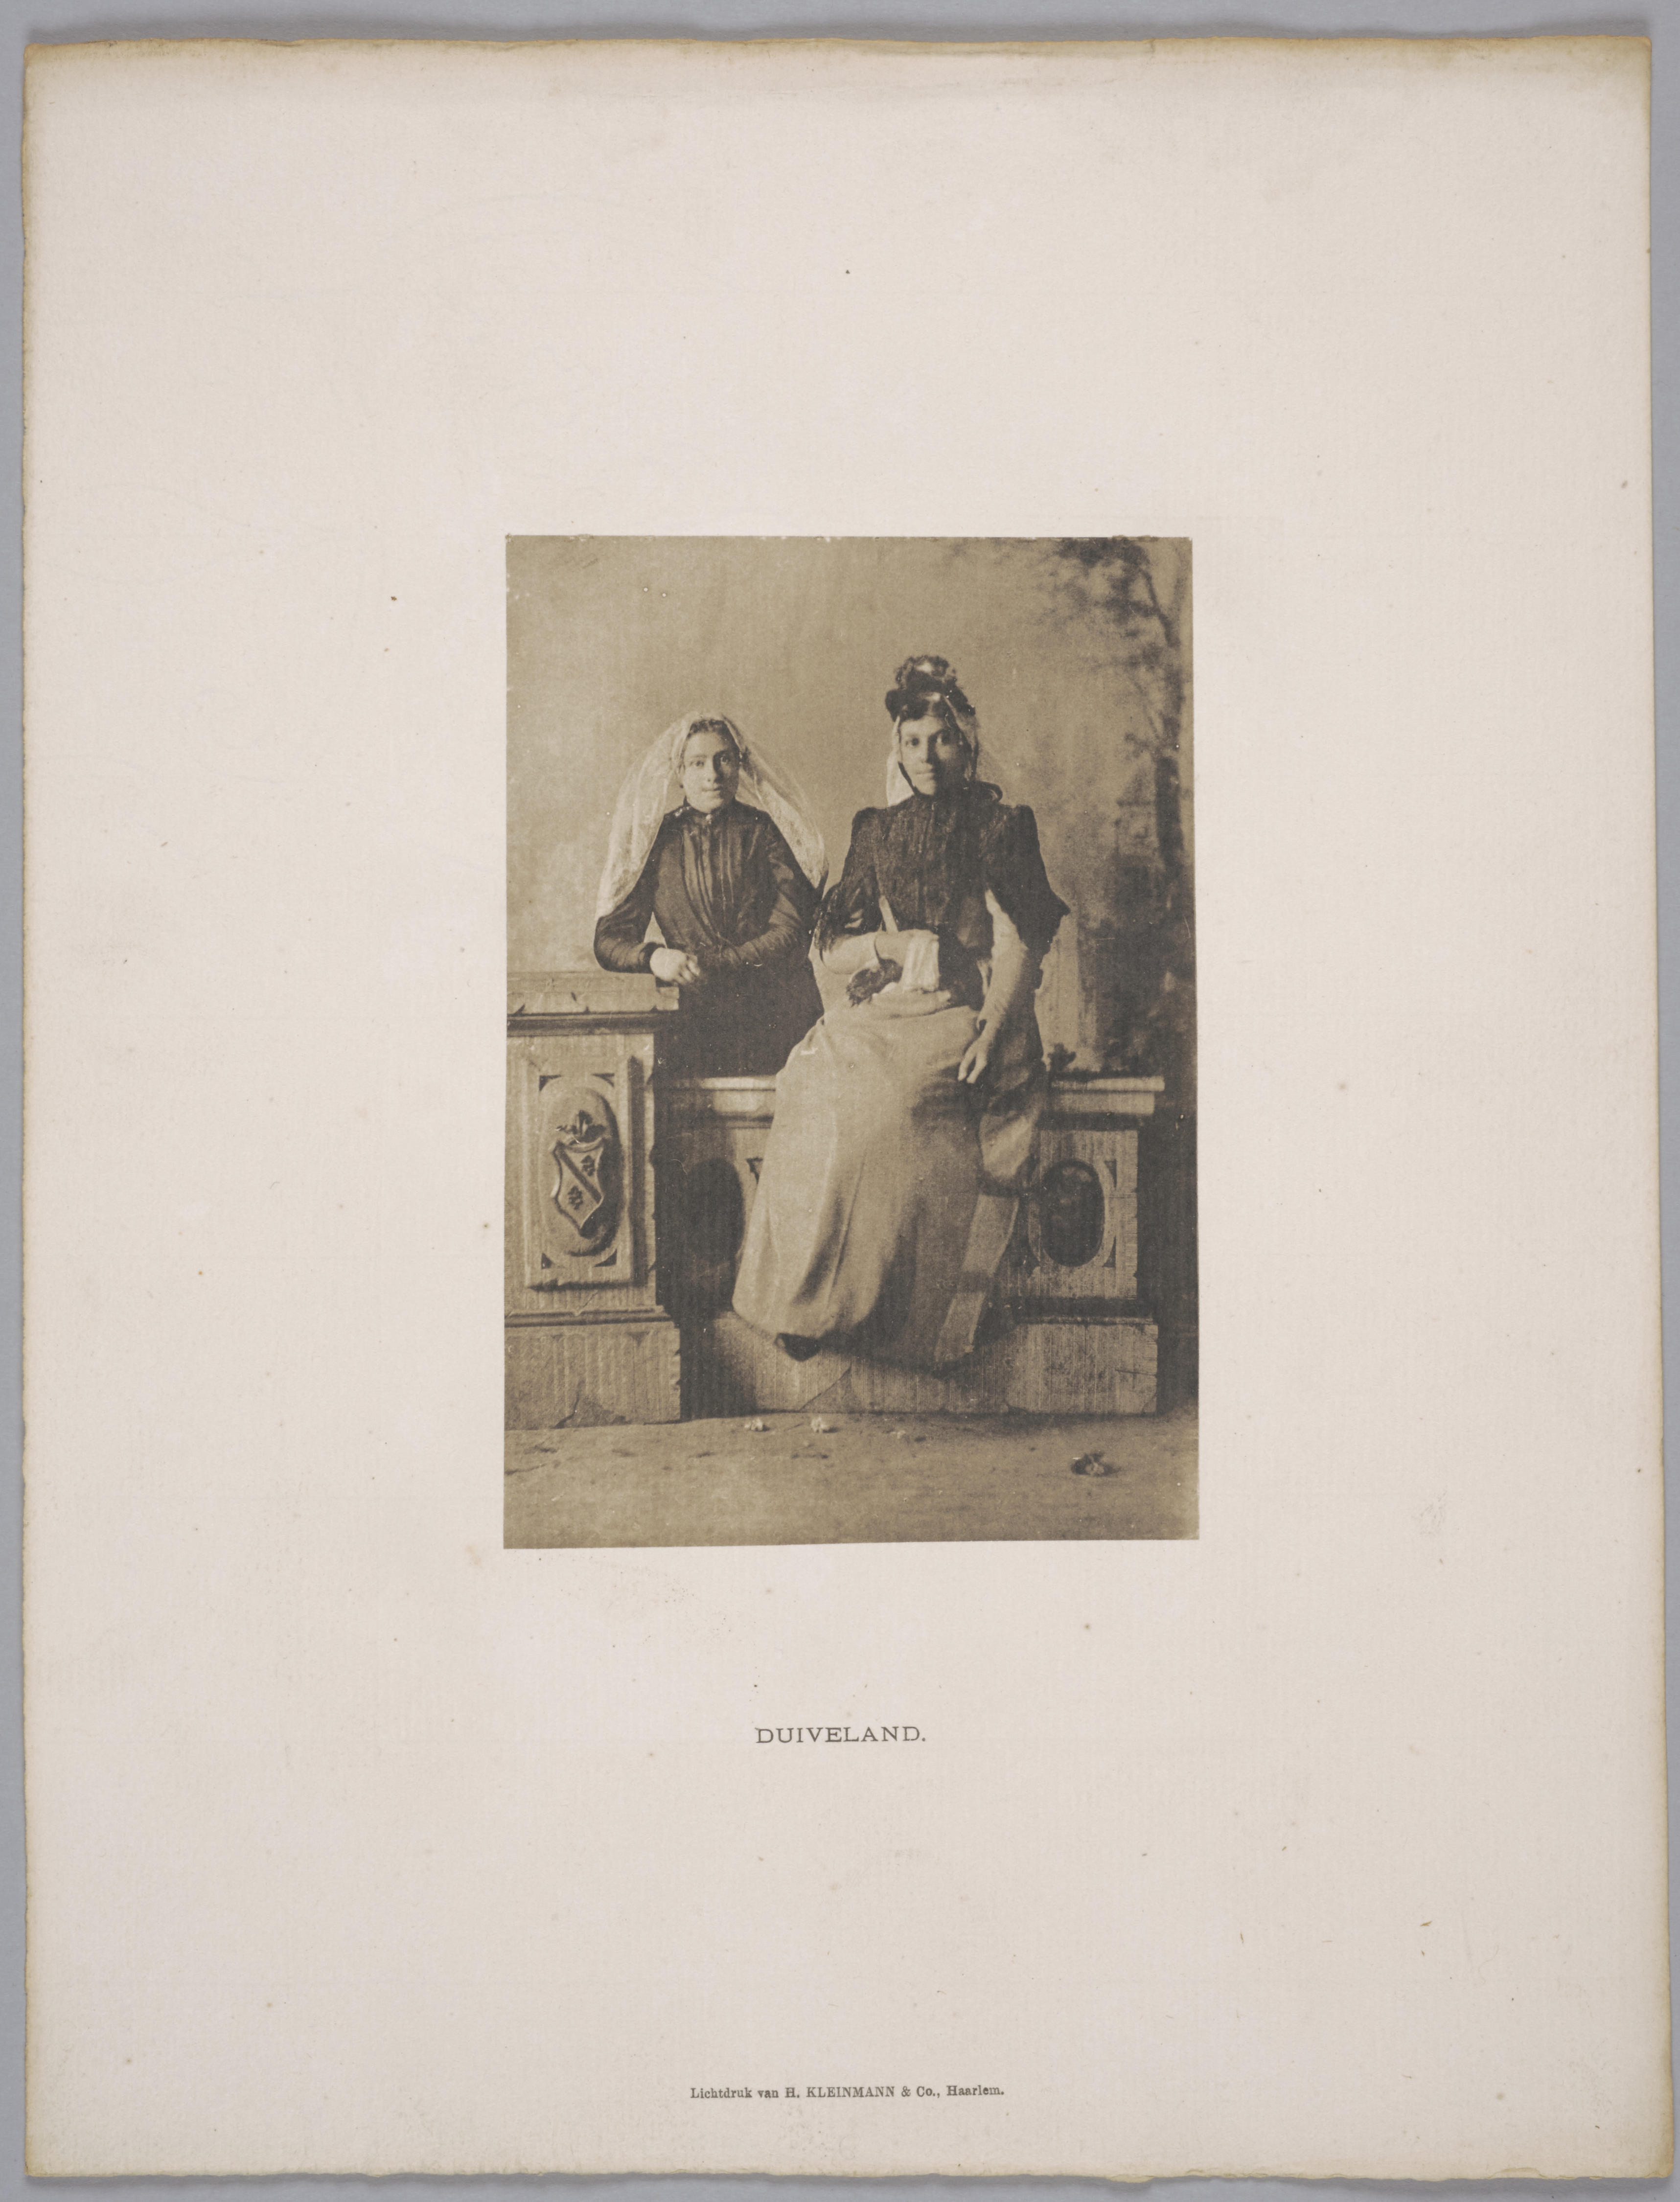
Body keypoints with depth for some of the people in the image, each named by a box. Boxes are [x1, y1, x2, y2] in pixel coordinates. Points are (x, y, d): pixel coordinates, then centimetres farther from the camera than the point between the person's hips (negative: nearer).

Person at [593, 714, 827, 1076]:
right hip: (696, 1016, 2)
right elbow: (609, 938, 8)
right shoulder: (657, 840, 11)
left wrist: (712, 965, -16)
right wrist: (654, 956, -16)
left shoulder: (767, 833, 7)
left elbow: (792, 933, -2)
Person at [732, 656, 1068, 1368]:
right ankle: (809, 1304, -25)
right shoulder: (877, 832, 18)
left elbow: (1019, 947, -3)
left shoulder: (1001, 827, 7)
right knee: (818, 1084, -28)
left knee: (888, 1102, -33)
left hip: (964, 1016, -3)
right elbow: (832, 949, 17)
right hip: (882, 1010, 4)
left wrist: (991, 1033, -18)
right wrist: (891, 944, -5)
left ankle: (895, 1316, -27)